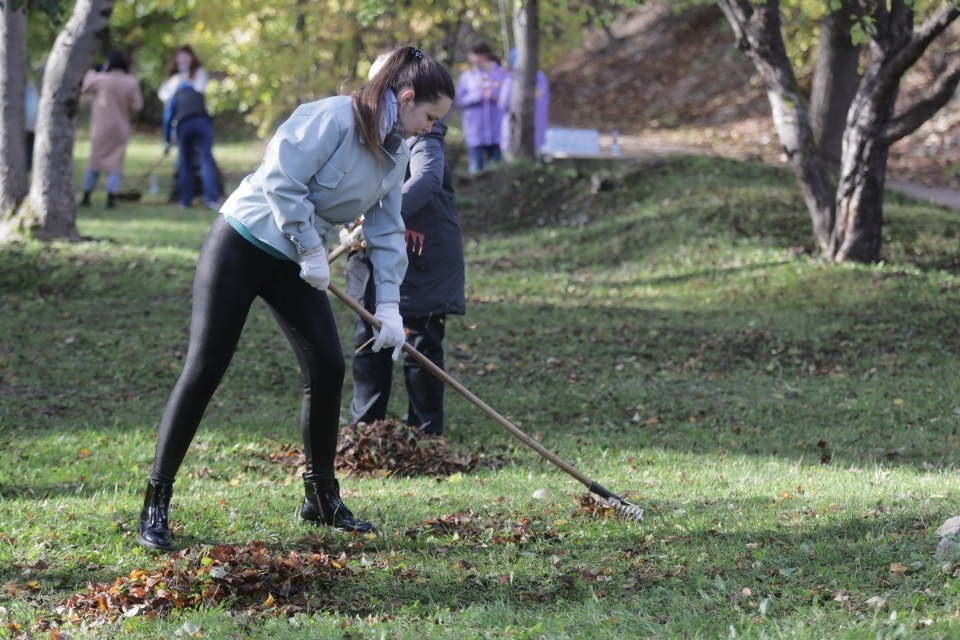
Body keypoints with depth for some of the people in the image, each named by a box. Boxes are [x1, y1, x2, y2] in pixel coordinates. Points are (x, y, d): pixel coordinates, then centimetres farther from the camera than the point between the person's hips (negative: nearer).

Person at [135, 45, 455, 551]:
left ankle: (321, 499, 18)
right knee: (204, 370, -8)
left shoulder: (396, 154, 5)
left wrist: (389, 305, 2)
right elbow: (280, 179, -25)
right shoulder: (333, 119, -21)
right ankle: (156, 504, -4)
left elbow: (387, 232, 10)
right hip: (242, 246, -8)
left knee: (328, 368, 2)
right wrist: (312, 248, -20)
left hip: (295, 264, 8)